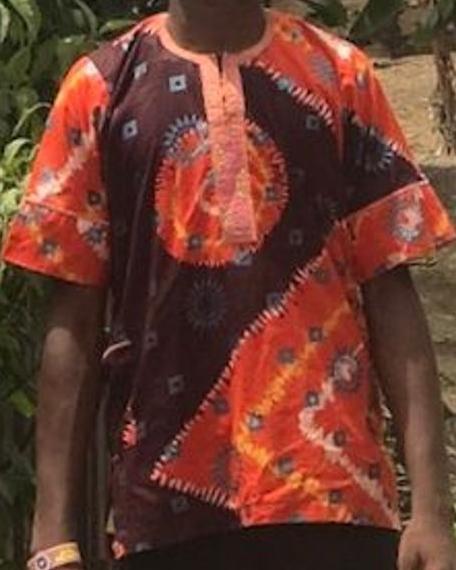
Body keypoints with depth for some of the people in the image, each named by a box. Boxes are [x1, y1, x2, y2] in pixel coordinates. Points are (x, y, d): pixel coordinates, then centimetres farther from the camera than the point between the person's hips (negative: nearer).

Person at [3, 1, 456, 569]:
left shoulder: (340, 74, 5)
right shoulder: (101, 86, 4)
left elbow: (390, 296, 2)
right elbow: (74, 322, 3)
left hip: (331, 493, 0)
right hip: (166, 501, 0)